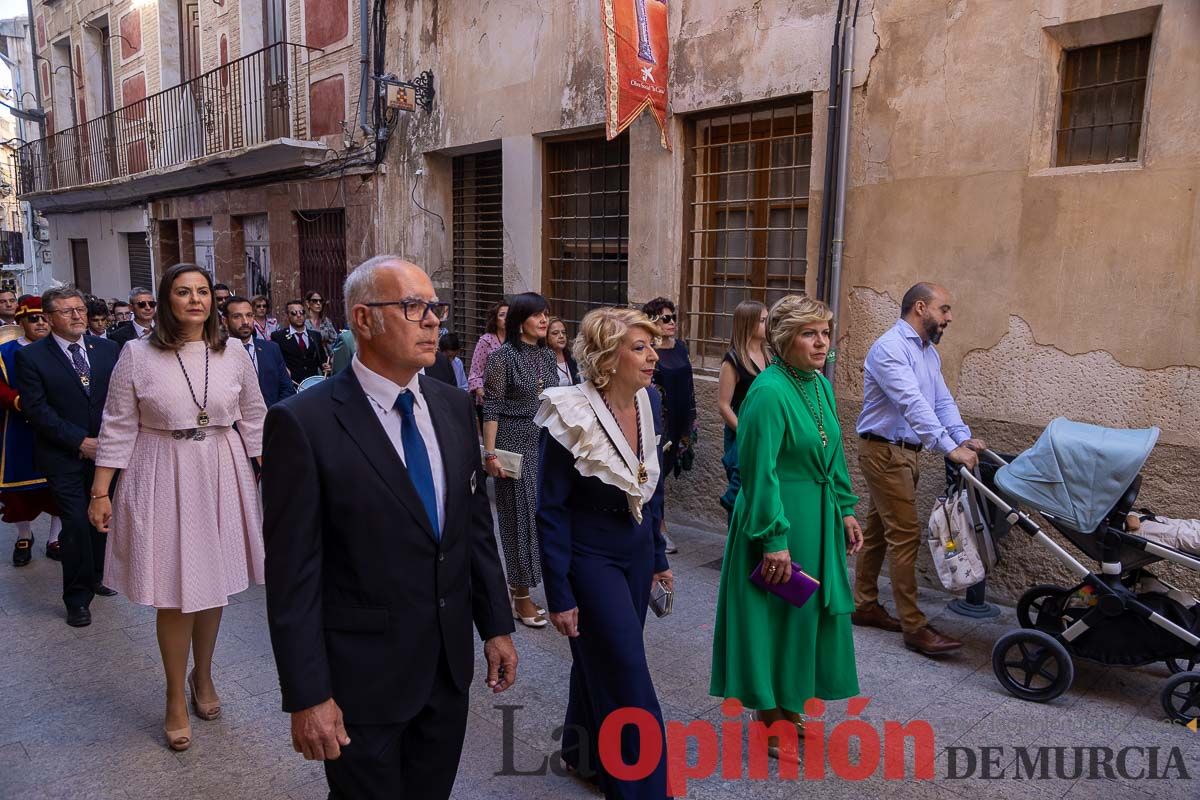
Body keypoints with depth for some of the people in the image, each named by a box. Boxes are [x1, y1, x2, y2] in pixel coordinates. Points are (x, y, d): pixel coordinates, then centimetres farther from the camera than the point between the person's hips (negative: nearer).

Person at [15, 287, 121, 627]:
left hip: (106, 449, 4)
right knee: (77, 524, -5)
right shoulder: (30, 357, -4)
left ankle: (96, 575, 31)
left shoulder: (108, 349, 5)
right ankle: (78, 597, 9)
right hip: (64, 458, -3)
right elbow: (37, 410, -9)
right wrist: (81, 442, -14)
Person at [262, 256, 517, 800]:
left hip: (450, 665, 6)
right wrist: (307, 696, -15)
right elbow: (293, 572, -16)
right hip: (363, 674, -5)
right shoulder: (304, 423, -17)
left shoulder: (454, 408, 2)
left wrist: (496, 626, 9)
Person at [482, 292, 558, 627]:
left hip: (547, 444, 6)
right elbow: (491, 408, -12)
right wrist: (490, 453, -17)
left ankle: (521, 584, 24)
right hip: (516, 445, -6)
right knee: (521, 514, 0)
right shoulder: (502, 356, -9)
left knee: (544, 512, 9)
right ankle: (521, 596, 13)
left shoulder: (547, 355, 9)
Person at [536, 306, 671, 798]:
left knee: (602, 662, 22)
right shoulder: (570, 416, -22)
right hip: (591, 560, -6)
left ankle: (584, 753, 44)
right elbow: (551, 511, -16)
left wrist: (658, 555, 13)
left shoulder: (648, 401, -3)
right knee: (629, 681, 1)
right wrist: (559, 595, -15)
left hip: (636, 554, 6)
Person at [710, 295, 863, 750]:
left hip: (820, 521, 9)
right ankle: (771, 717, 23)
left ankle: (790, 706, 36)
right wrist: (775, 539, -23)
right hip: (780, 519, -9)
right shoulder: (769, 392, -21)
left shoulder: (820, 385, 6)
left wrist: (846, 511, 14)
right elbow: (760, 472, -22)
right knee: (777, 616, 5)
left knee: (809, 612, 18)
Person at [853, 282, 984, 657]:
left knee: (878, 530, 15)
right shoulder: (890, 347, -18)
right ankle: (914, 627, -2)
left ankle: (864, 605, 25)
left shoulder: (929, 352, 14)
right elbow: (912, 403, -28)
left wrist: (963, 436, -8)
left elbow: (941, 400, 9)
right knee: (905, 535, -8)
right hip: (884, 452, -9)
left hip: (906, 452, 9)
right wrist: (949, 447, -33)